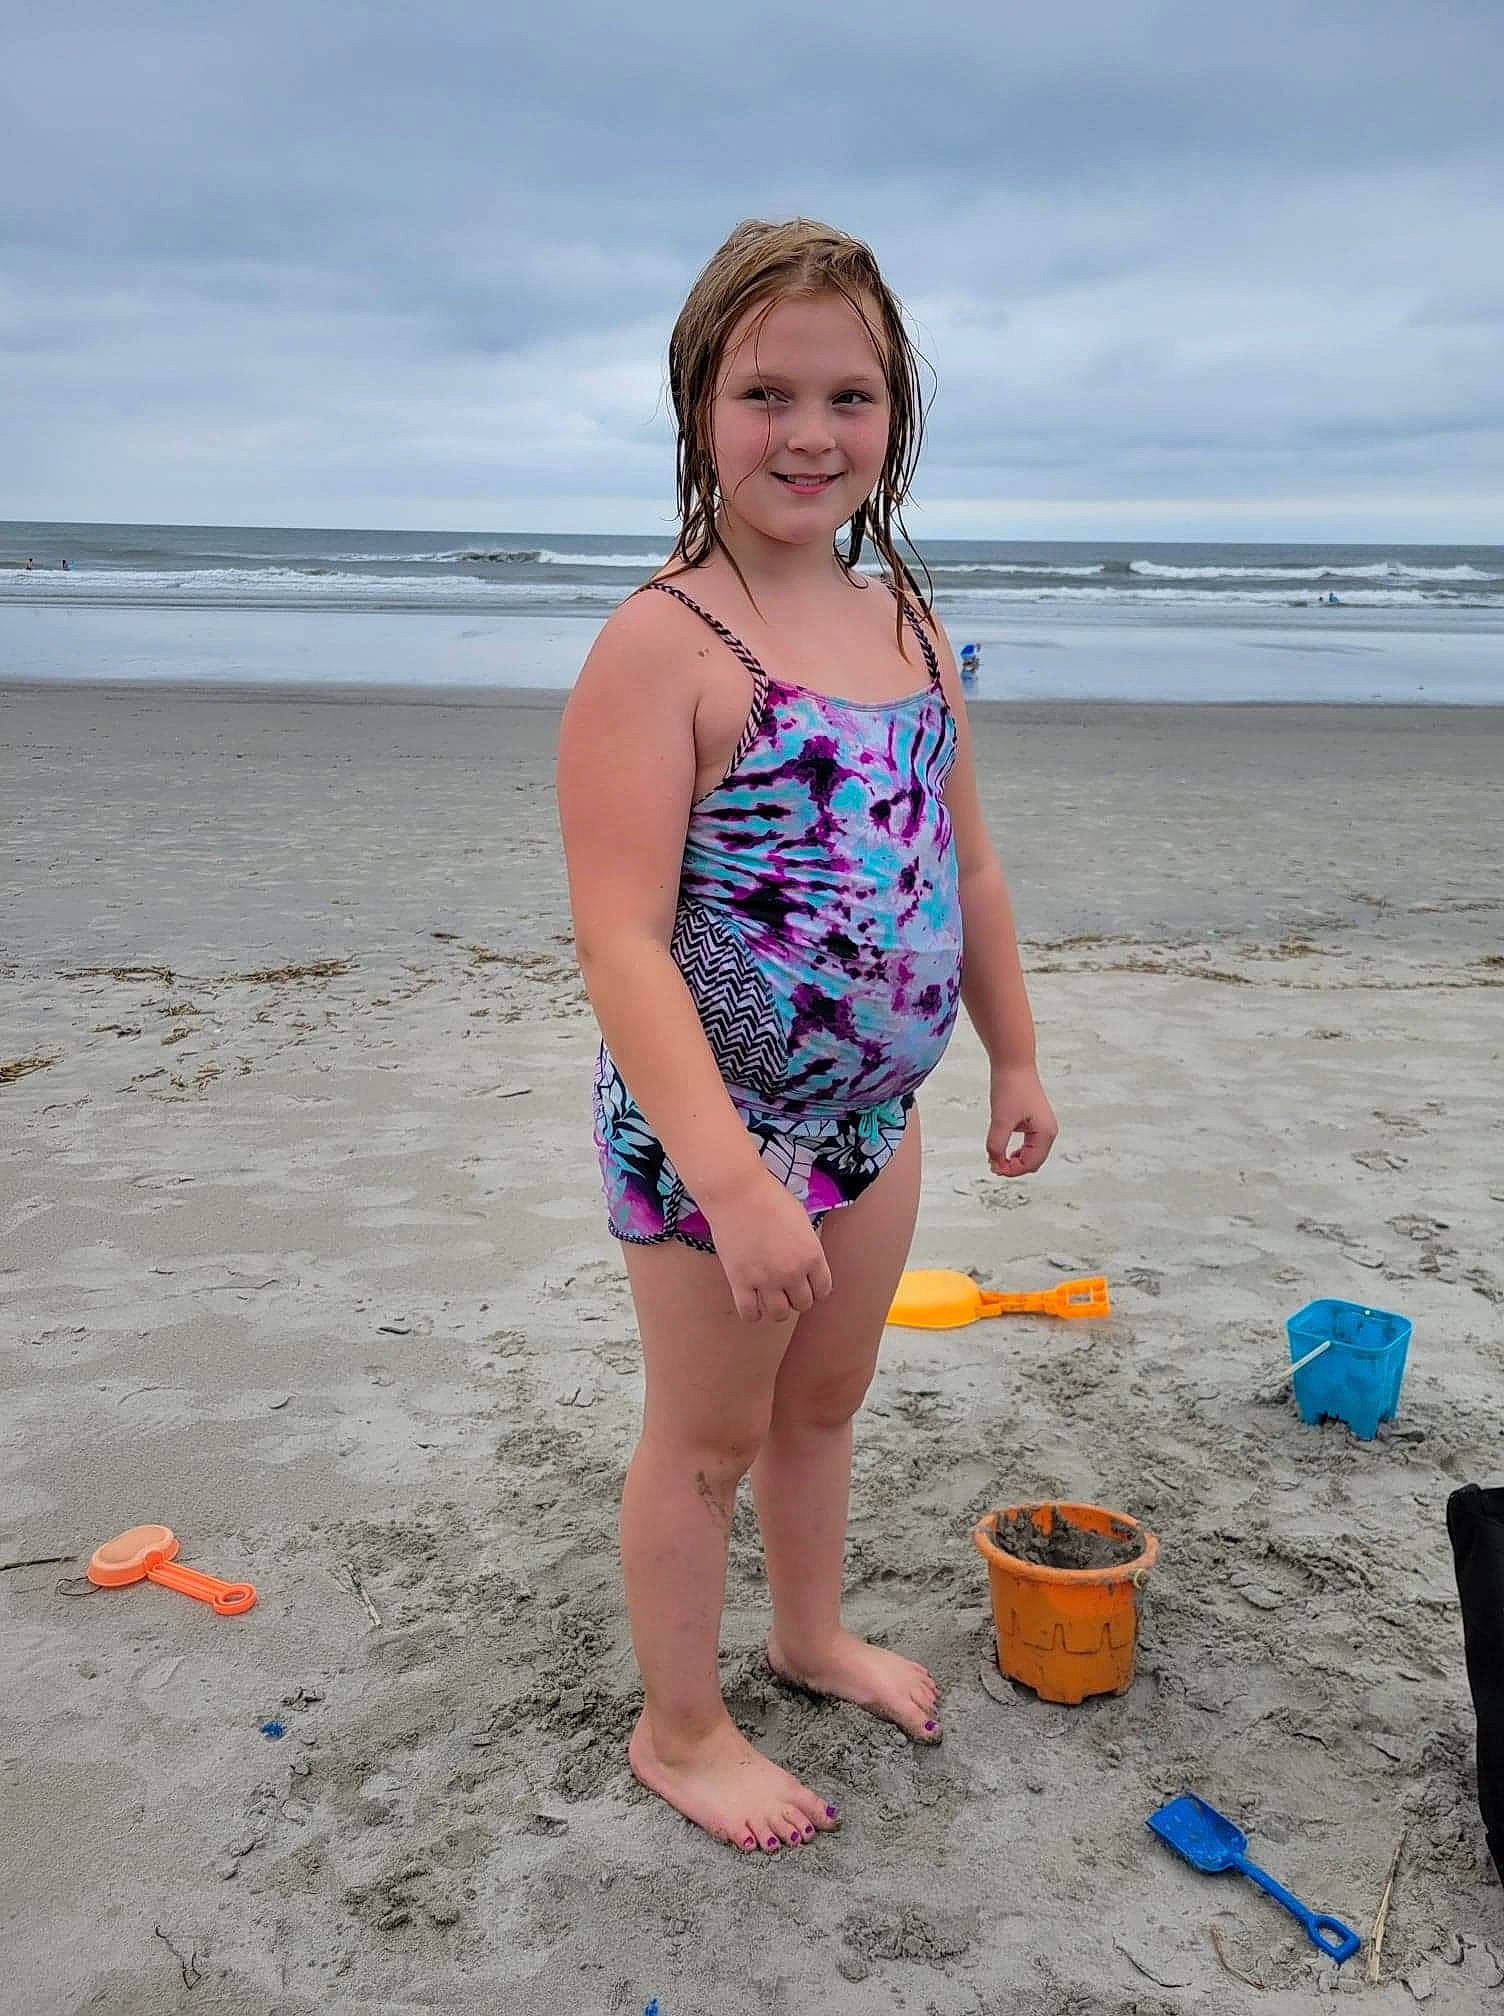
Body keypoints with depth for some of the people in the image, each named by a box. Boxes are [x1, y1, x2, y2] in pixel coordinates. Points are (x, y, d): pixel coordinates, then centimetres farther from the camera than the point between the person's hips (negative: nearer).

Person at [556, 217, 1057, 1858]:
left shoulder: (907, 625, 4)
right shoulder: (663, 642, -20)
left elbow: (966, 862, 13)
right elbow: (619, 941, -27)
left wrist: (1014, 1056, 16)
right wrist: (733, 1180, -33)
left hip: (874, 1111, 7)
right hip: (710, 1122, -7)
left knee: (825, 1398, 25)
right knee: (707, 1438, 11)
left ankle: (812, 1634, 50)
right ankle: (678, 1729, 34)